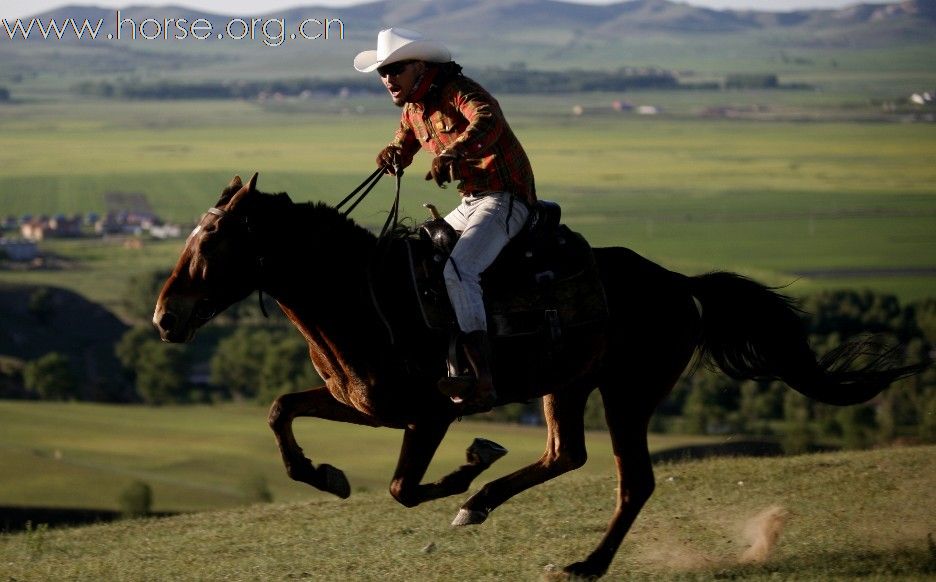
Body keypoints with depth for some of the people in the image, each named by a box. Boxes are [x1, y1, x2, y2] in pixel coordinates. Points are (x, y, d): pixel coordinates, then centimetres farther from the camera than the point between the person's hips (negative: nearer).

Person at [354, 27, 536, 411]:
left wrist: (453, 153, -51)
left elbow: (488, 120, -35)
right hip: (469, 203, 10)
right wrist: (392, 155, -3)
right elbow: (402, 149, 23)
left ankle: (482, 381, -38)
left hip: (505, 199, -10)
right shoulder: (413, 108, 13)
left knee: (457, 271, -29)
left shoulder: (458, 92, -15)